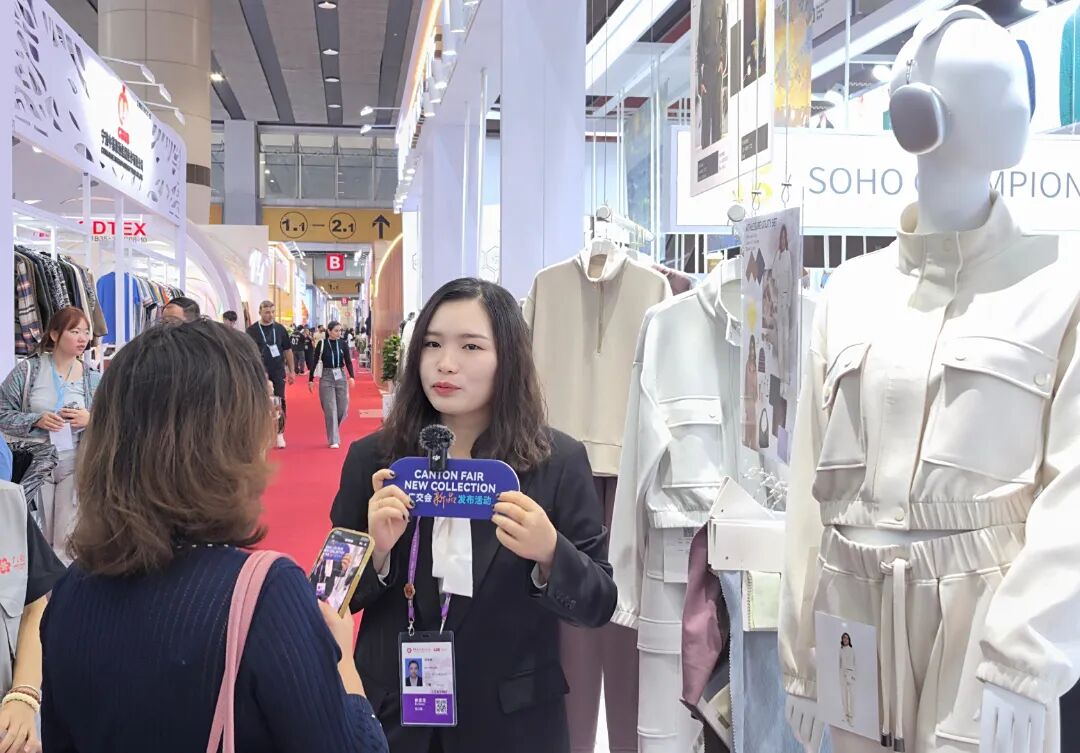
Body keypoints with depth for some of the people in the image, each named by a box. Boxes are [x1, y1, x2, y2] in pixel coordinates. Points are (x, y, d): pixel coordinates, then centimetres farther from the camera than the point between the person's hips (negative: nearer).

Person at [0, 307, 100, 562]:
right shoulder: (29, 370, -2)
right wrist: (36, 420, -15)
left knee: (68, 540, 4)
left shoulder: (93, 379, 3)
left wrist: (91, 419, -13)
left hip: (76, 466, 1)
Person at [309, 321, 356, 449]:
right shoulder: (322, 344, -5)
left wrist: (351, 376, -13)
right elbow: (315, 362, 1)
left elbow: (348, 361, 2)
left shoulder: (343, 344, 1)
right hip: (326, 377, -3)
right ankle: (333, 440, -1)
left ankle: (333, 432, 32)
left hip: (341, 377, 3)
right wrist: (311, 380, 0)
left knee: (342, 409, 5)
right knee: (330, 409, -6)